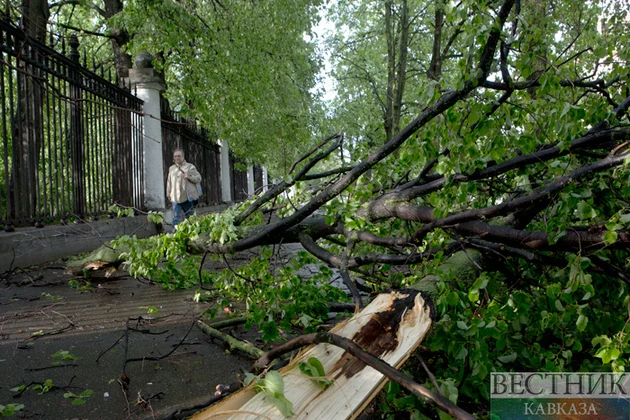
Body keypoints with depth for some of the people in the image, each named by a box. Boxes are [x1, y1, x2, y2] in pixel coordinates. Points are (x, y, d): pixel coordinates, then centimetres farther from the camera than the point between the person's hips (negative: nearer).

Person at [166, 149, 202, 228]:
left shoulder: (190, 167, 5)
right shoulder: (171, 168, 17)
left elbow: (198, 178, 1)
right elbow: (169, 182, 20)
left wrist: (189, 177, -15)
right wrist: (168, 194, 16)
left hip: (188, 197, -2)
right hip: (176, 197, 3)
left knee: (189, 217, 3)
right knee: (176, 217, -4)